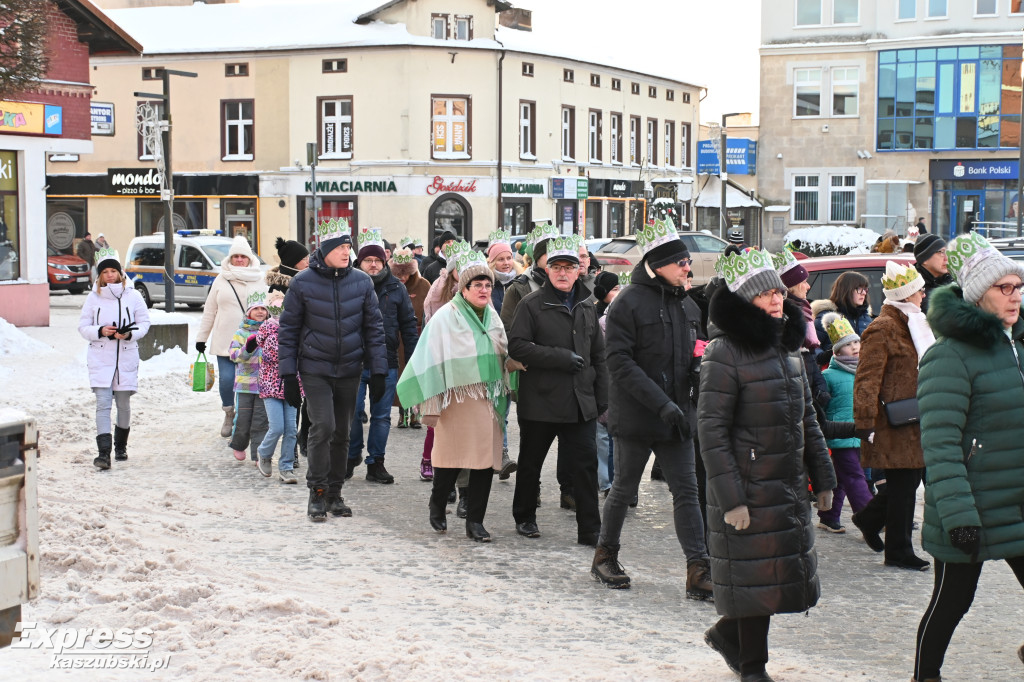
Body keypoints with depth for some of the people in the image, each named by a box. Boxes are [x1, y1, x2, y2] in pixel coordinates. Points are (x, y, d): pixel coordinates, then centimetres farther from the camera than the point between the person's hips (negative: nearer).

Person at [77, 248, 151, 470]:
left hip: (127, 358, 1)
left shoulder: (132, 295, 2)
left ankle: (120, 447, 30)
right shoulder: (94, 297, 3)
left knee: (124, 405, 10)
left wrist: (130, 334, -14)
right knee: (103, 404, -10)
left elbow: (144, 323, 5)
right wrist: (100, 331, -15)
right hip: (100, 358, -1)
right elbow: (83, 327, 5)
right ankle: (103, 453, -16)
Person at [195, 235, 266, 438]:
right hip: (225, 342, 1)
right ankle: (229, 414, 18)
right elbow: (209, 310, 13)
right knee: (226, 379, -7)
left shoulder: (258, 280, 7)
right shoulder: (221, 280, 10)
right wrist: (201, 337, 11)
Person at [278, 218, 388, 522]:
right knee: (323, 427, -14)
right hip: (315, 368, -3)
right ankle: (317, 493, -1)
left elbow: (374, 327, 7)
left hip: (350, 370, 3)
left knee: (342, 432, 8)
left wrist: (378, 372, 2)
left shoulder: (361, 281, 2)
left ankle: (335, 493, 20)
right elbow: (288, 329, 0)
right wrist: (288, 374, -4)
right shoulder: (303, 282, -5)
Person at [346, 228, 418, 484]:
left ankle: (376, 463, 17)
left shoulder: (396, 287, 5)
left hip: (386, 362, 2)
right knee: (353, 413, 2)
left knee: (381, 415, 7)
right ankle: (352, 457, 21)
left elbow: (408, 324, 9)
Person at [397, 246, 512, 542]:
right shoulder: (446, 317, -5)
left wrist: (501, 395, 15)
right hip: (457, 400, -5)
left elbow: (503, 356, 22)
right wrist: (431, 406, -11)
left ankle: (475, 521, 8)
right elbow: (432, 360, -7)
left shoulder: (492, 317, 13)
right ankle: (437, 505, 26)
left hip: (488, 400, 5)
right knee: (453, 455, -1)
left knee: (486, 456, 1)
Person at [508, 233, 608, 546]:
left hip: (580, 401, 4)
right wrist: (560, 358, -17)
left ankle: (590, 530, 3)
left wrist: (602, 398, 12)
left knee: (585, 464, -2)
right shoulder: (532, 305, -4)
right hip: (540, 400, -3)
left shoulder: (586, 306, 13)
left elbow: (599, 355, 18)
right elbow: (516, 346, -13)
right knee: (530, 463, 11)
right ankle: (524, 518, 28)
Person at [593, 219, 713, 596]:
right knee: (624, 488, 8)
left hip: (675, 418, 6)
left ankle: (698, 570, 1)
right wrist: (661, 404, -24)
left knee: (687, 491, 1)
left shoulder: (687, 305, 11)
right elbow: (620, 363, -17)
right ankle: (605, 555, 26)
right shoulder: (628, 303, -11)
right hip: (636, 415, -5)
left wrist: (698, 368, -2)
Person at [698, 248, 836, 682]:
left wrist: (822, 477, 15)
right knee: (757, 574, 0)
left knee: (778, 573, 12)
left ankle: (727, 632, 34)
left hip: (790, 484, 7)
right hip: (749, 487, -7)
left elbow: (806, 418, 18)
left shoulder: (788, 346, 11)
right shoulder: (724, 352, -13)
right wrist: (730, 497, -18)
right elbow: (711, 430, -15)